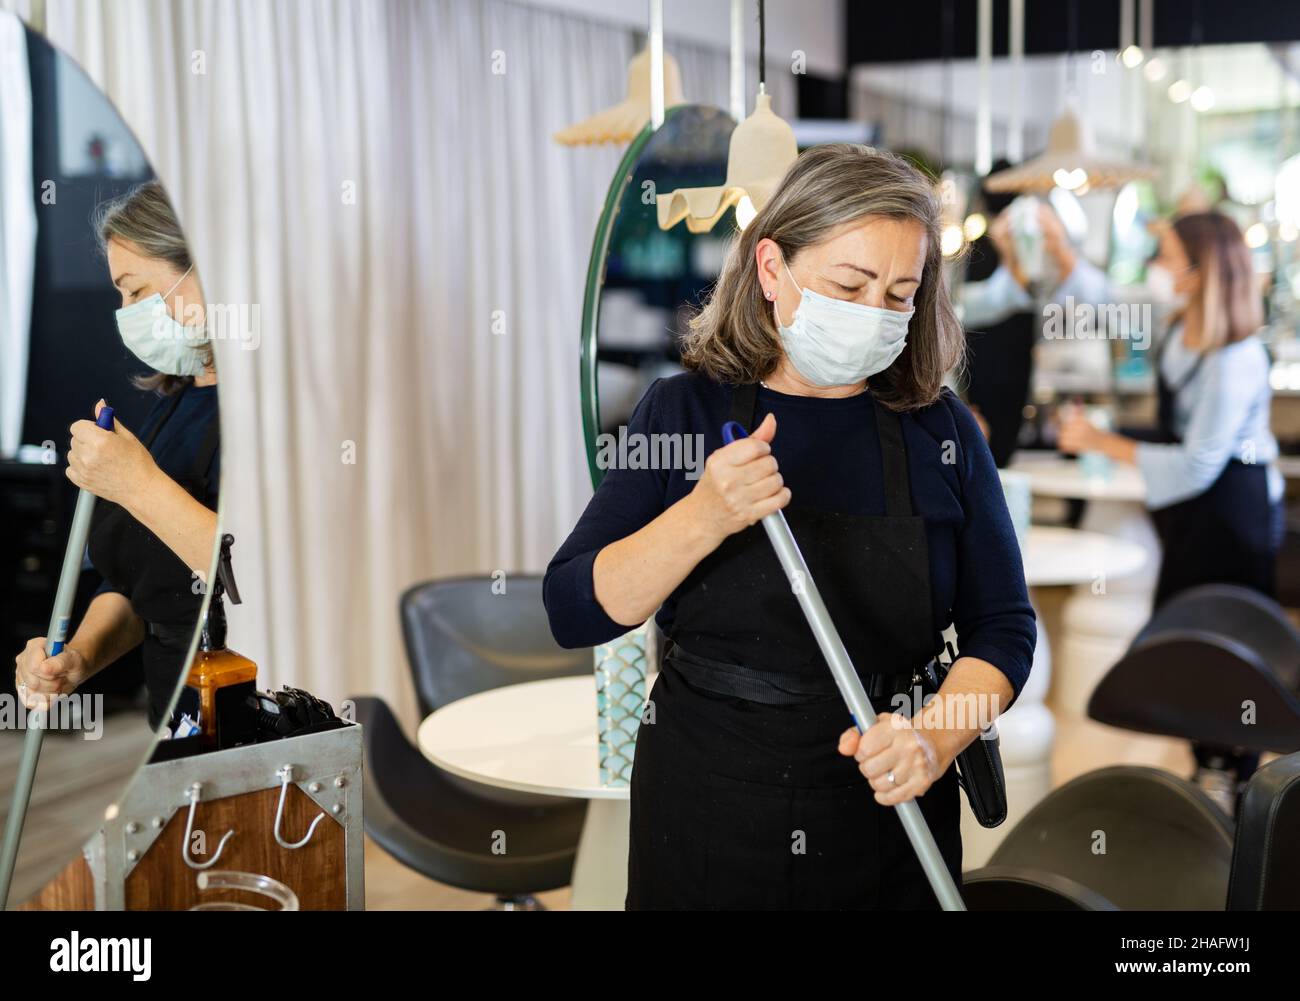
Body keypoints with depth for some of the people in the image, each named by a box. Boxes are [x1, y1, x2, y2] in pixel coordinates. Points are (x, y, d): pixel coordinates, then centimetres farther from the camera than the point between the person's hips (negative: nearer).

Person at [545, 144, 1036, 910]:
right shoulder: (686, 410, -5)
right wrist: (705, 518, -26)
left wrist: (934, 740, -18)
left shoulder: (942, 430, -2)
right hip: (703, 813, 0)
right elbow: (574, 613, -11)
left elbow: (1003, 626, 0)